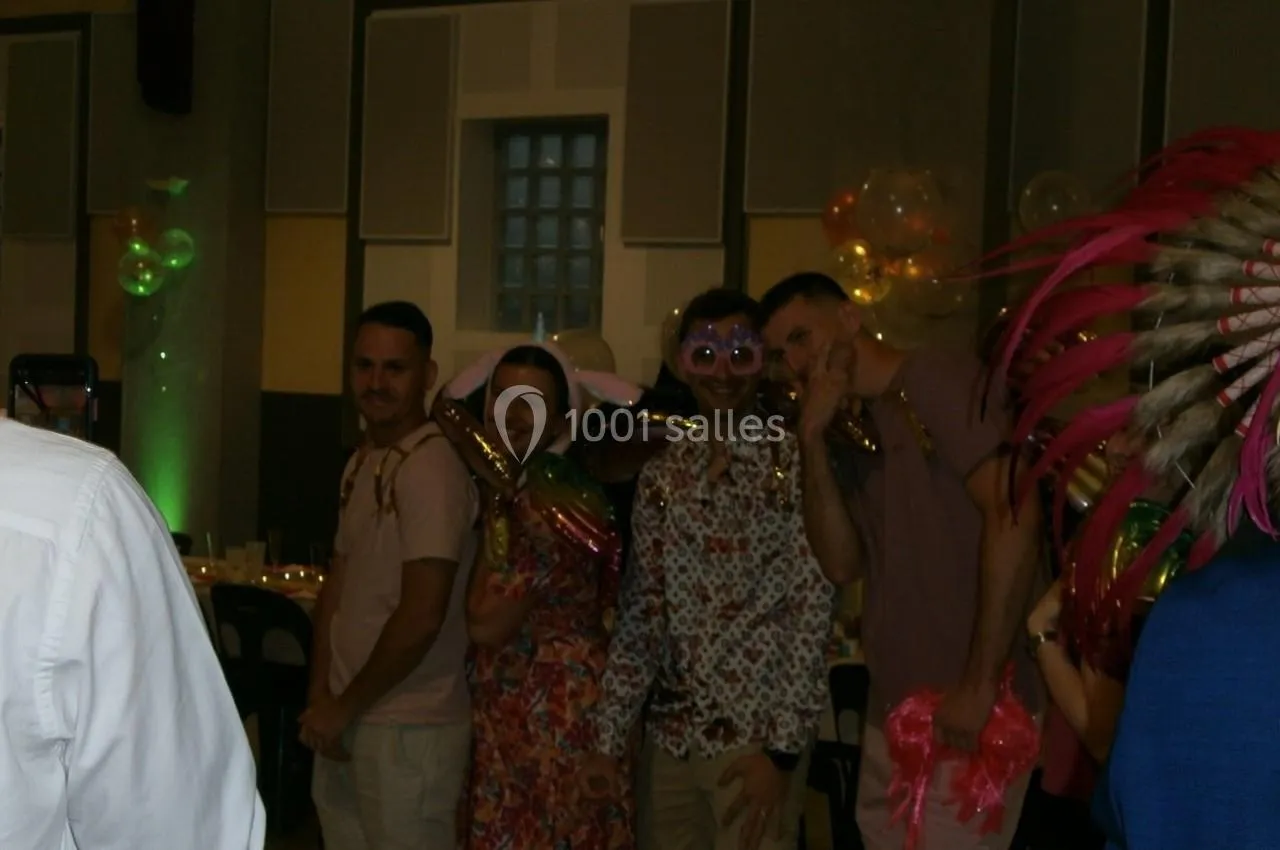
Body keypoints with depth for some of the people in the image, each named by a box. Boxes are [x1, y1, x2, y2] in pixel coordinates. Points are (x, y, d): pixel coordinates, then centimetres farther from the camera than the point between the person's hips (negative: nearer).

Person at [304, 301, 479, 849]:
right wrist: (320, 699, 4)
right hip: (347, 722, 8)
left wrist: (345, 707, -10)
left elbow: (421, 617, -20)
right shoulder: (363, 462, 11)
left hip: (409, 729, -8)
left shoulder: (431, 465, -16)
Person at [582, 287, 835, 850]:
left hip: (757, 739, -4)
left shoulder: (796, 465, -6)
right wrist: (609, 738, 5)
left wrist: (782, 748, -14)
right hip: (669, 739, 4)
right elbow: (640, 611, 9)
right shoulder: (662, 475, 8)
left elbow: (811, 613, -10)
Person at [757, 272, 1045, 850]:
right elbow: (843, 563, 4)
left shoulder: (938, 380, -9)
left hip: (962, 717, -7)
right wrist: (812, 439, -5)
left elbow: (1015, 517, -19)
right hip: (890, 715, 8)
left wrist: (981, 685, -19)